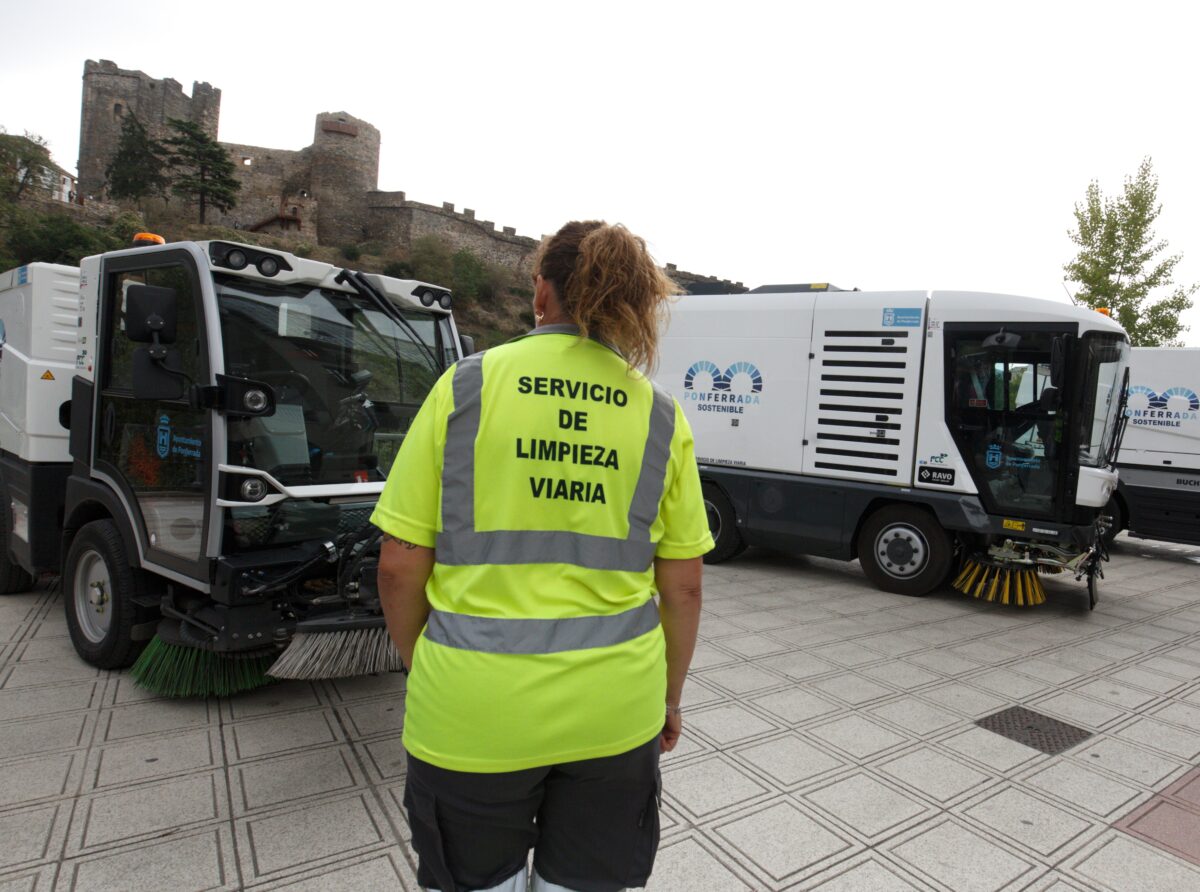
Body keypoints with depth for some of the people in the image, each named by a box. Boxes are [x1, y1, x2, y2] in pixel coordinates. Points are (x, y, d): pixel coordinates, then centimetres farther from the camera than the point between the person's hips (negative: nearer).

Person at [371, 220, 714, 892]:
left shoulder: (467, 386, -7)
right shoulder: (659, 415, -2)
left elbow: (400, 566, -6)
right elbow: (684, 587, 0)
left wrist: (419, 667, 11)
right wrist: (669, 697, 15)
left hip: (473, 712, -1)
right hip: (613, 712, 2)